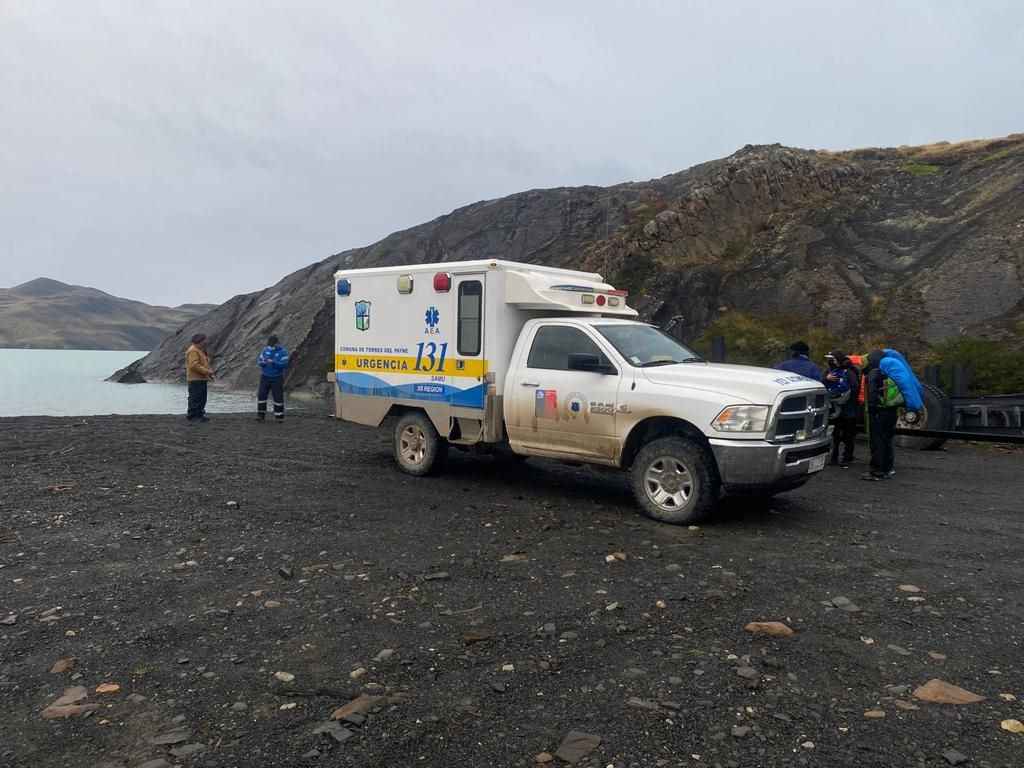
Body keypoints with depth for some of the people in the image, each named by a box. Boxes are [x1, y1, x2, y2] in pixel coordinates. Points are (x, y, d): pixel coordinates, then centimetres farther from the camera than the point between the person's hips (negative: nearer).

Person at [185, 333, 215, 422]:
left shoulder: (201, 350, 19)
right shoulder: (193, 351, -15)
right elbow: (194, 365, -24)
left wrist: (210, 371, 9)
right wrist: (207, 371, -23)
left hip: (202, 379, 11)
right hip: (195, 379, -11)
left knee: (202, 398, 13)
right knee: (195, 398, -7)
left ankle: (199, 415, 20)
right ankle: (192, 415, -2)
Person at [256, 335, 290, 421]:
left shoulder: (283, 352, -9)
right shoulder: (266, 350, 4)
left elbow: (285, 364, -18)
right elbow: (258, 360, 5)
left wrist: (273, 362, -29)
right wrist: (263, 363, -18)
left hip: (277, 378, -3)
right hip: (265, 377, 4)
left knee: (278, 397, -1)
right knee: (261, 395, 1)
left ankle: (279, 416, 9)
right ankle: (260, 415, 10)